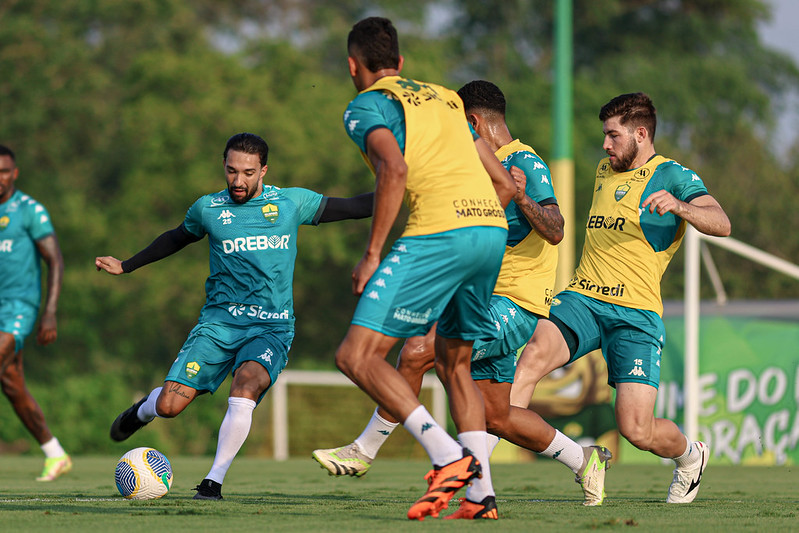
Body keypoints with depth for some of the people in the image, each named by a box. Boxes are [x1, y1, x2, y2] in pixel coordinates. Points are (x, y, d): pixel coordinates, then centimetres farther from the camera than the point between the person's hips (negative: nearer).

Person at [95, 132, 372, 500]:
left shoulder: (290, 202, 4)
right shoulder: (208, 209, 7)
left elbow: (350, 208, 10)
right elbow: (177, 238, 27)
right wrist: (126, 266, 32)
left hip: (271, 328, -1)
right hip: (218, 322, 1)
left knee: (245, 385, -32)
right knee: (169, 406, -10)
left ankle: (214, 481, -19)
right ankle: (144, 410, 30)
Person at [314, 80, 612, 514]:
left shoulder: (526, 163, -10)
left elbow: (555, 231, -21)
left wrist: (523, 199, -38)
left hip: (514, 306, -10)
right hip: (491, 302, 10)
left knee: (416, 352, -22)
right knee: (497, 417, 11)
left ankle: (364, 450, -14)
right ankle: (584, 460, 26)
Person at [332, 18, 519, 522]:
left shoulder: (366, 106, 7)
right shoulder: (446, 99, 28)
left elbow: (394, 170, -13)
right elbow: (504, 184, 24)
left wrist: (372, 254, -9)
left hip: (438, 234, -7)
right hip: (493, 225, 7)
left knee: (357, 356, -4)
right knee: (454, 363, 21)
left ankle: (448, 456, -18)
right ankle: (483, 494, 10)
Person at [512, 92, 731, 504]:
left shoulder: (672, 176, -1)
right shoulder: (605, 171, 20)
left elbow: (721, 224, -17)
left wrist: (678, 206, -34)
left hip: (636, 313, -4)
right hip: (581, 299, 4)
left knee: (636, 430, -12)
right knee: (535, 353, -29)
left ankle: (689, 455, 24)